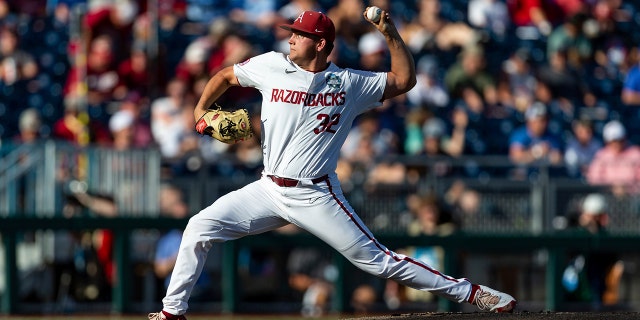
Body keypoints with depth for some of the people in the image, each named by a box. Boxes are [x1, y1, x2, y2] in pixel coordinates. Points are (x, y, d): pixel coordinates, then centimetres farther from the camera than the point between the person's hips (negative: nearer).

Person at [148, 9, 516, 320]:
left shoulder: (348, 84, -1)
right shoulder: (272, 66, 2)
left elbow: (404, 80, 6)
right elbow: (225, 76, 17)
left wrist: (392, 35, -5)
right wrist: (201, 110, 3)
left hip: (316, 197, -3)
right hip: (269, 191, 3)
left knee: (377, 260, -7)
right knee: (199, 228, -8)